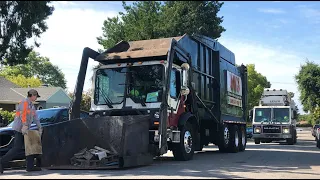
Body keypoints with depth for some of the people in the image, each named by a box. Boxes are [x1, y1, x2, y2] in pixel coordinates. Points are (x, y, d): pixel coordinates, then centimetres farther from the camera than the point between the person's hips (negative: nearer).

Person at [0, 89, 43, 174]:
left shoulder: (31, 106, 20)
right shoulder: (24, 102, -9)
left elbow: (35, 117, 16)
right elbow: (23, 114, -24)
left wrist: (40, 128, 8)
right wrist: (25, 125, -36)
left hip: (24, 129, 10)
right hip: (19, 128, -10)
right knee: (17, 148, -12)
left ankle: (30, 166, 5)